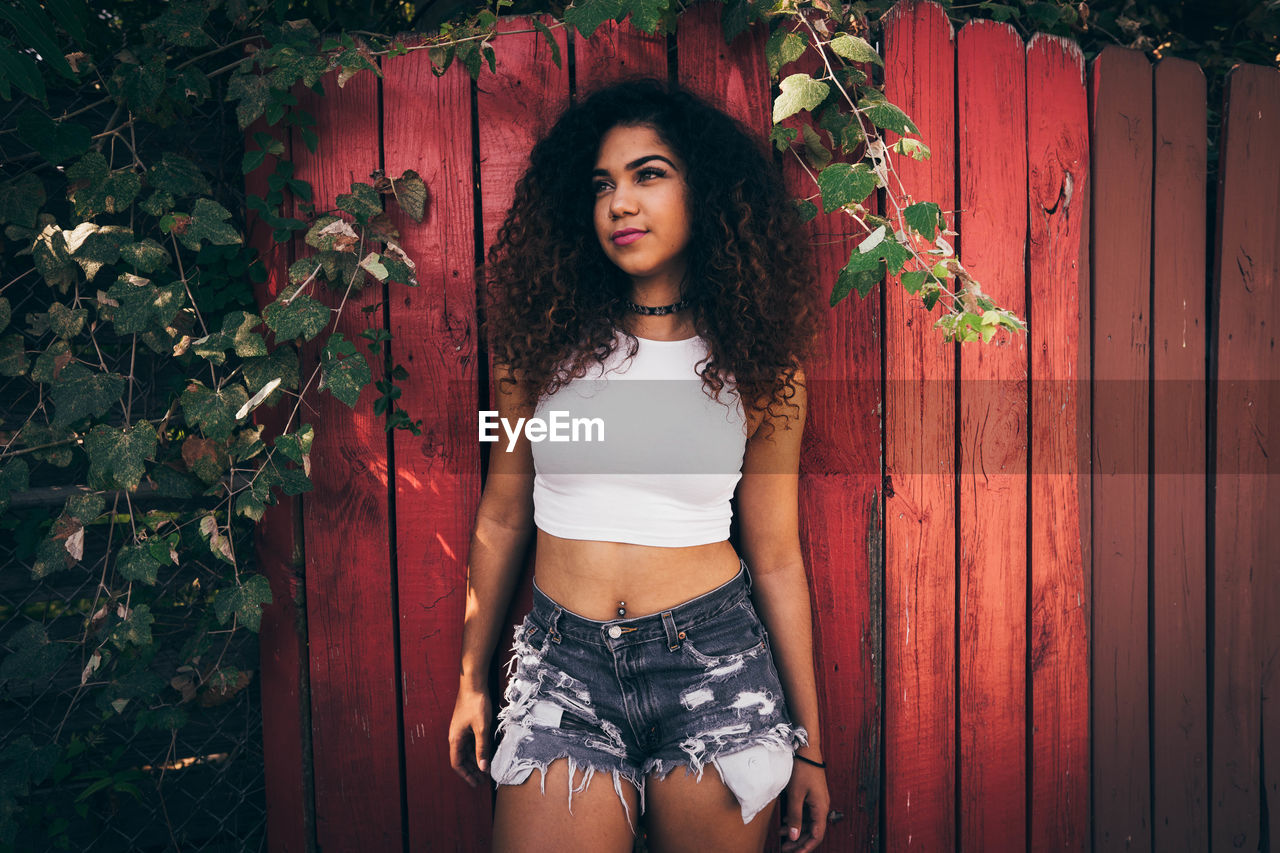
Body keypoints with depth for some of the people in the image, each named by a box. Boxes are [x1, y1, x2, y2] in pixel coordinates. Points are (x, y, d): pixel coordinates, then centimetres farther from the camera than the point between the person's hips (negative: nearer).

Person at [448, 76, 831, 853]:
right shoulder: (545, 340, 1)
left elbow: (776, 558, 4)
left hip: (715, 667, 0)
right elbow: (503, 518, 8)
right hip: (566, 669, 1)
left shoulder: (757, 366, 0)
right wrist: (473, 681, 14)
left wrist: (810, 743, 7)